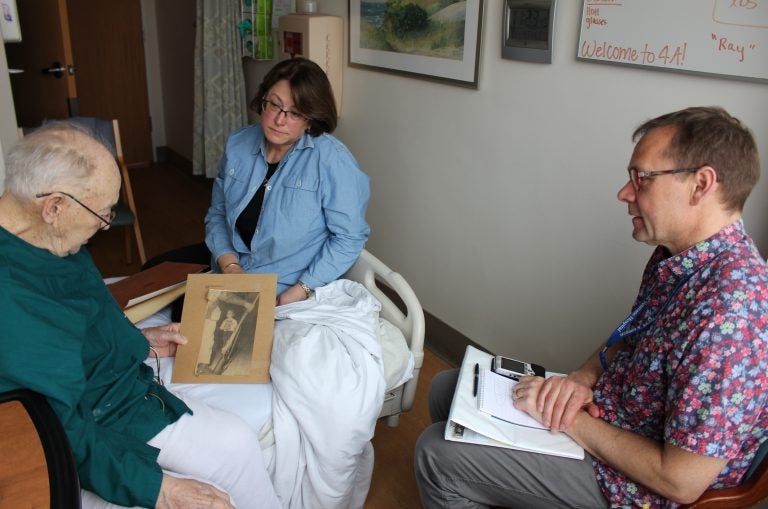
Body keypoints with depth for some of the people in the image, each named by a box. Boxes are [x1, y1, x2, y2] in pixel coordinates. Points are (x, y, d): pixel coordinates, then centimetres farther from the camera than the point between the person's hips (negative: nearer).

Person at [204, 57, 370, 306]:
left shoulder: (332, 159, -16)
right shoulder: (238, 144, 2)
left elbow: (349, 236, -14)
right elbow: (217, 213, 9)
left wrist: (301, 290, -19)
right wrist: (229, 263, -7)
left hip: (294, 292, -5)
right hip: (232, 278, 5)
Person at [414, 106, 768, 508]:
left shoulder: (730, 312, -33)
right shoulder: (676, 255, -3)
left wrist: (571, 420, -20)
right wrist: (582, 378, -8)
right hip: (604, 408, 9)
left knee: (436, 454, -10)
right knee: (445, 388, 15)